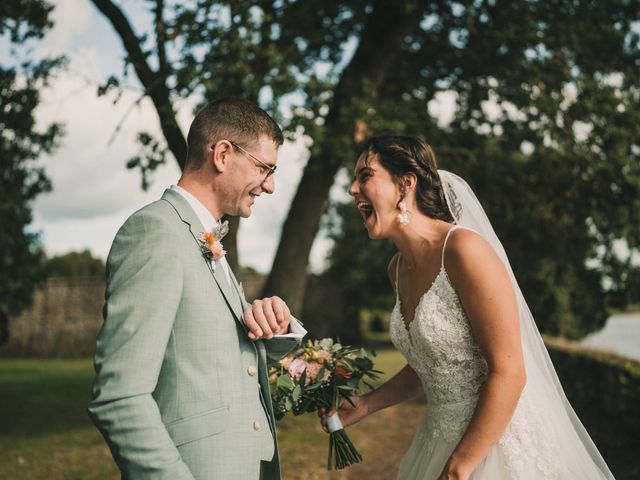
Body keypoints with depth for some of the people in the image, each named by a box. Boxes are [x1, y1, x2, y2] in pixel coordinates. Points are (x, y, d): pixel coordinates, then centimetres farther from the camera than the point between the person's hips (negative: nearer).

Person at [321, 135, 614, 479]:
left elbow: (508, 373, -22)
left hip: (499, 441, -8)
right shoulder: (398, 269, 4)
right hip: (442, 437, 8)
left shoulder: (464, 249, -21)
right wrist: (364, 406, 5)